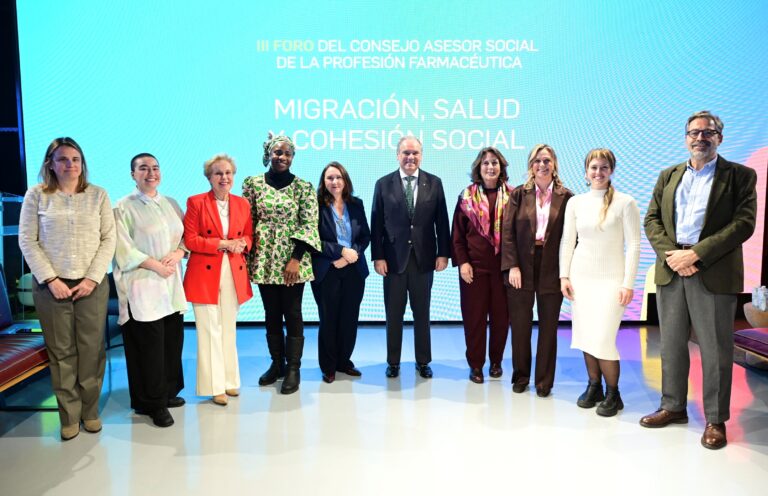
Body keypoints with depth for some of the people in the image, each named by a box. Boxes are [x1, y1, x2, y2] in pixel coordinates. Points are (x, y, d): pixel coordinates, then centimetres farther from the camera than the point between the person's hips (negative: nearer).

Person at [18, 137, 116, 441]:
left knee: (92, 350, 3)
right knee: (61, 352, 4)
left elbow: (108, 239, 1)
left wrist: (92, 278, -8)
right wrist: (51, 280, -8)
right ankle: (69, 416, 15)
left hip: (92, 285, 1)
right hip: (51, 286, 0)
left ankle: (90, 410, 18)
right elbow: (27, 241, 0)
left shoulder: (98, 195, 5)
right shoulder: (37, 195, 3)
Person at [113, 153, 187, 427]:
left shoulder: (171, 204, 14)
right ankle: (154, 403, 10)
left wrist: (178, 254, -7)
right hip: (142, 285, -5)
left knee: (173, 340, 7)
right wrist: (156, 265, -14)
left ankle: (168, 392, 23)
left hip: (171, 283, 5)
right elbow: (124, 249, -8)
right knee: (149, 344, -2)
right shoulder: (123, 207, -2)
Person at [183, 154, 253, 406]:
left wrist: (241, 243, -9)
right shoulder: (196, 202, -2)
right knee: (210, 331, -1)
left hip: (234, 274, 4)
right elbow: (190, 240, -7)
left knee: (229, 329, 12)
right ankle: (214, 386, 9)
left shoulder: (242, 203, 10)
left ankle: (229, 380, 24)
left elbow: (249, 236, 14)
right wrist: (222, 244, -16)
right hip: (205, 274, -4)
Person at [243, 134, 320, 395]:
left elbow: (309, 225, -6)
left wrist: (296, 259, -13)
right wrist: (247, 258, 2)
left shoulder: (303, 187, -2)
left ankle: (293, 369, 15)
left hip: (292, 261, -2)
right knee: (271, 314, 12)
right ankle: (276, 363, 27)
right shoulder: (253, 183, 4)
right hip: (263, 260, 3)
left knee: (292, 314, 3)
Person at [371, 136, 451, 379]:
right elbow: (376, 224, -1)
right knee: (393, 315, 10)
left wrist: (443, 254, -2)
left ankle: (423, 361, 25)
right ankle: (393, 361, 24)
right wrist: (378, 256, -6)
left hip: (423, 258, 1)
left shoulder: (434, 183, 3)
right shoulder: (383, 184, 0)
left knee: (422, 314, 12)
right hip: (394, 258, 0)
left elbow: (441, 221, 3)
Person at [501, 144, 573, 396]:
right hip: (521, 266, 0)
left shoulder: (566, 197, 2)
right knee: (520, 325, 8)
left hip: (552, 269, 0)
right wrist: (512, 266, -9)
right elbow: (508, 231, -1)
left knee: (548, 326, 9)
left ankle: (544, 380, 22)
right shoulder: (519, 194, 3)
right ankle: (520, 376, 25)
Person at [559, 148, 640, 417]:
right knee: (585, 335, 7)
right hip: (580, 276, 4)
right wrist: (564, 276, 3)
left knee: (603, 339, -8)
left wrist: (628, 283, -9)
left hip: (611, 279, -3)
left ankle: (613, 394, 11)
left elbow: (633, 245, -5)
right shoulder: (575, 203, 6)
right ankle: (594, 386, 24)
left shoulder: (625, 203, -4)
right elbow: (567, 241, 9)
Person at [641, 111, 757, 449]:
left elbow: (744, 223, -9)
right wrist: (670, 255, -9)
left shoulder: (740, 176, 2)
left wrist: (695, 255, -16)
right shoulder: (668, 176, 15)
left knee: (715, 351, 3)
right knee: (671, 345, 12)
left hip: (714, 274, -4)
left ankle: (715, 420, 17)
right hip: (671, 270, 4)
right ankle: (673, 406, 27)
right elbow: (652, 219, 8)